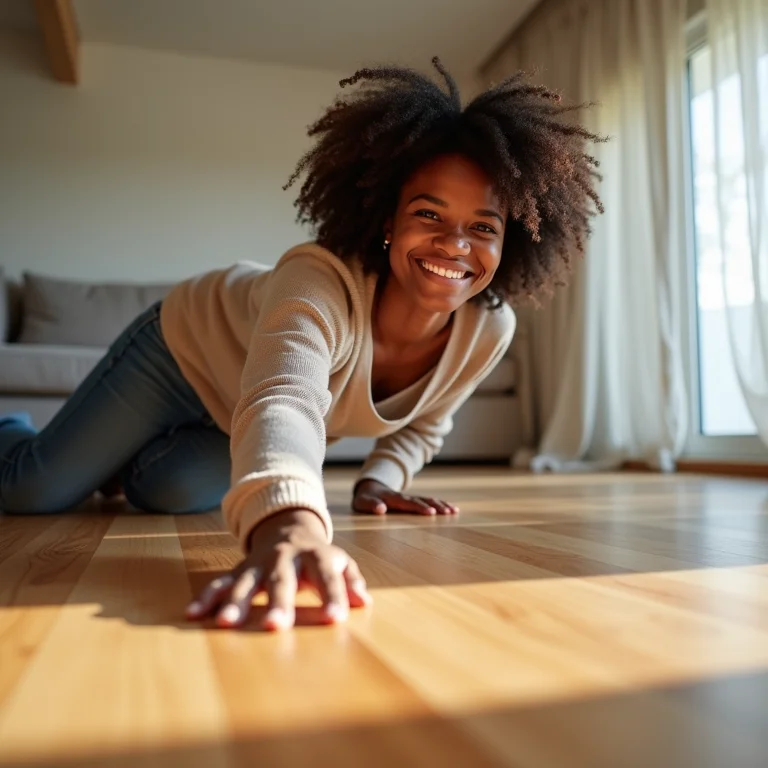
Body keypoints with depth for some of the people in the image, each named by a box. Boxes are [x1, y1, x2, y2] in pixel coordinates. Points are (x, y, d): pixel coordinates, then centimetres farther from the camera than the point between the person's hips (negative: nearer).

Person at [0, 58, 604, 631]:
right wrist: (289, 526, -81)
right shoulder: (320, 282, -43)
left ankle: (118, 457, 34)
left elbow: (424, 421, -5)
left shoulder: (491, 330, -24)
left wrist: (379, 478, -20)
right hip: (187, 348, -4)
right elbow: (282, 405, -62)